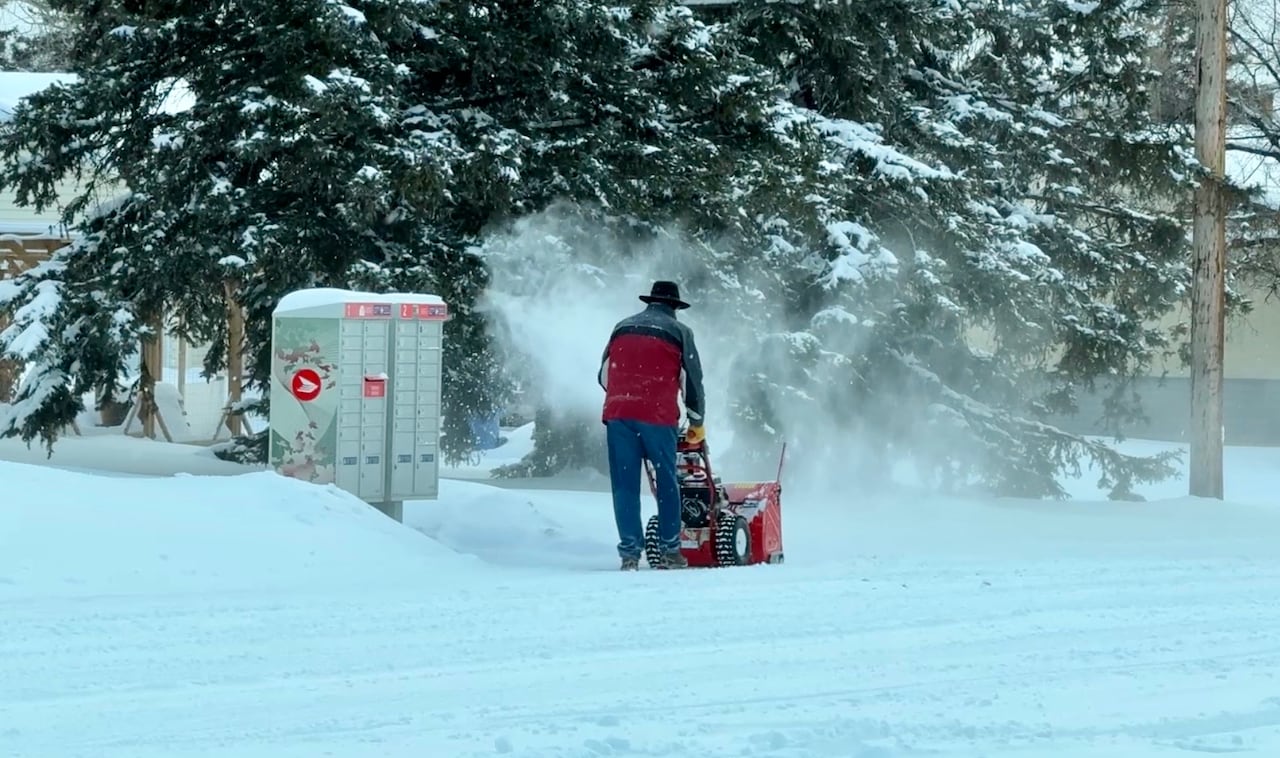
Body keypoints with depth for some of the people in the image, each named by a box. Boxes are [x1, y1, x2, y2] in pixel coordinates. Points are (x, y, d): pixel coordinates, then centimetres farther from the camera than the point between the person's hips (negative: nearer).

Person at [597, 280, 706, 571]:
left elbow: (604, 375, 22)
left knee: (625, 485, 3)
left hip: (617, 415, 3)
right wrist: (697, 423, 21)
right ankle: (670, 550, 8)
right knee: (666, 483, 7)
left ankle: (630, 552, 0)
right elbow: (692, 381, 10)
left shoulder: (622, 327, 19)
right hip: (658, 416, -3)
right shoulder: (679, 332, 9)